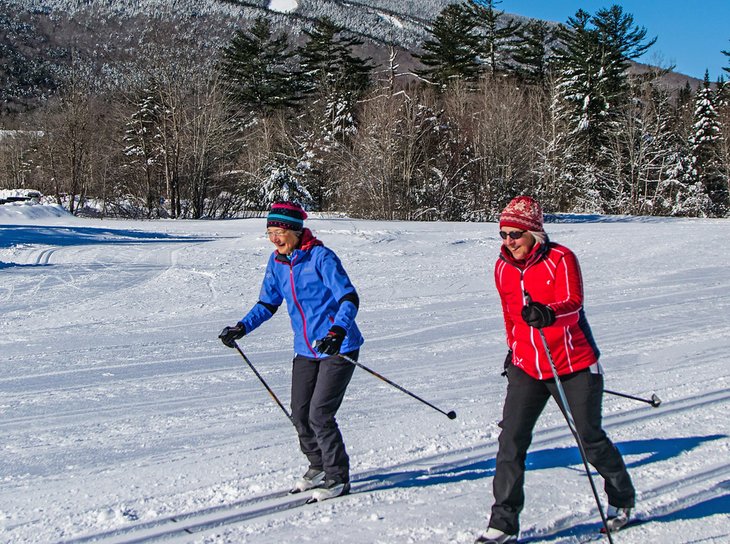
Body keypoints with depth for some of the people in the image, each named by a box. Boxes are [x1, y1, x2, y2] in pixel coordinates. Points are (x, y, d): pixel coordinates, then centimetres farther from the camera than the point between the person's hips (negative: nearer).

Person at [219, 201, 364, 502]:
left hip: (337, 348, -7)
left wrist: (337, 331, -38)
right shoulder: (277, 261, 4)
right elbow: (267, 304, 14)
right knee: (300, 415, 8)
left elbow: (349, 299, -22)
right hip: (306, 350, 7)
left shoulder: (321, 257, -17)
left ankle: (338, 478, 6)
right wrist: (242, 327, 0)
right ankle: (318, 466, 31)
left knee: (320, 415, -11)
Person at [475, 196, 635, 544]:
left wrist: (549, 313, -47)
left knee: (589, 437, 7)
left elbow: (572, 304, -27)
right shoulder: (503, 269, 5)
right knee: (511, 441, -8)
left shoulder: (560, 259, -11)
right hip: (526, 368, 4)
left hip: (574, 365, -4)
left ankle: (621, 498, 34)